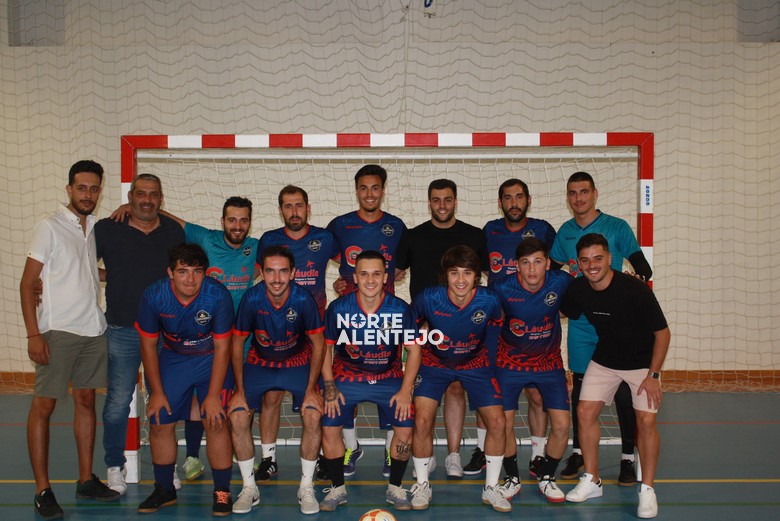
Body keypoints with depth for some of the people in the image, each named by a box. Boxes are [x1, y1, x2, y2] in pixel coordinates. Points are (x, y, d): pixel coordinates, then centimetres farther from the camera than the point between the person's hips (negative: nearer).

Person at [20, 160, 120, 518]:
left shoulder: (96, 228, 11)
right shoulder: (51, 227, -6)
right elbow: (28, 283, -8)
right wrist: (33, 334, -16)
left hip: (93, 330, 6)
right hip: (58, 331, -6)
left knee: (86, 401, 11)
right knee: (44, 405, -3)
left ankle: (86, 480, 21)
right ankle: (42, 490, 4)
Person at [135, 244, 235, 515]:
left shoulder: (218, 295, -26)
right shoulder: (153, 296, -19)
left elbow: (222, 347, -18)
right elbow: (148, 345, -7)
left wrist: (213, 395, -18)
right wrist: (157, 392, -5)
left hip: (212, 360, -3)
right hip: (173, 359, 3)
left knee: (216, 422, -14)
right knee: (160, 423, 0)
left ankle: (222, 491, 3)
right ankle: (164, 490, 21)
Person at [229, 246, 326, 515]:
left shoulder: (303, 299, -24)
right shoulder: (251, 299, -21)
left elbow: (318, 344, -11)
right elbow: (237, 344, -8)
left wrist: (311, 389, -15)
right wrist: (240, 389, -10)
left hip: (298, 363, -1)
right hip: (259, 363, 1)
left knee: (313, 415, -22)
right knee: (237, 416, -17)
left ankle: (306, 487, -1)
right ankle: (249, 488, 2)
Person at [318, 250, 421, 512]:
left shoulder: (400, 309, -11)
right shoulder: (338, 308, -12)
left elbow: (413, 349, -4)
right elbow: (326, 347, -1)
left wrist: (405, 390, -10)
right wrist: (330, 388, -7)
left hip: (389, 377, 0)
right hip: (347, 377, 0)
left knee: (405, 428, -15)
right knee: (329, 428, -15)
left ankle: (395, 488, 10)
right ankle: (337, 488, 9)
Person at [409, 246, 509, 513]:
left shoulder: (489, 301, -24)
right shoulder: (428, 298, -26)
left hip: (476, 363, 1)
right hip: (435, 362, -1)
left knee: (497, 422, -6)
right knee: (422, 421, -13)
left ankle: (491, 488, 16)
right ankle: (422, 485, 11)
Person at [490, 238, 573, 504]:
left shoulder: (560, 282, -19)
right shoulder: (502, 288, -22)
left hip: (549, 362, 1)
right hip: (510, 362, -1)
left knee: (562, 425, -4)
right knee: (504, 424, -5)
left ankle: (546, 477, 22)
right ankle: (512, 478, 21)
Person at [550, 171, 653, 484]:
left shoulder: (617, 227, -3)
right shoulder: (564, 232, 8)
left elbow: (643, 270, -4)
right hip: (580, 323, 3)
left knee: (623, 391, -1)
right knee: (580, 388, 9)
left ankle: (628, 458, 10)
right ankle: (578, 452, 23)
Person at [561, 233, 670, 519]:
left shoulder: (635, 289, -27)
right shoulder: (578, 290, -13)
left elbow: (662, 332, -17)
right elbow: (562, 313, 11)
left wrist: (653, 375, -18)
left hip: (643, 362, -4)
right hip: (603, 360, 4)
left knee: (646, 420, -13)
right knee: (586, 412, -5)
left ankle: (647, 490, 3)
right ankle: (592, 481, 11)